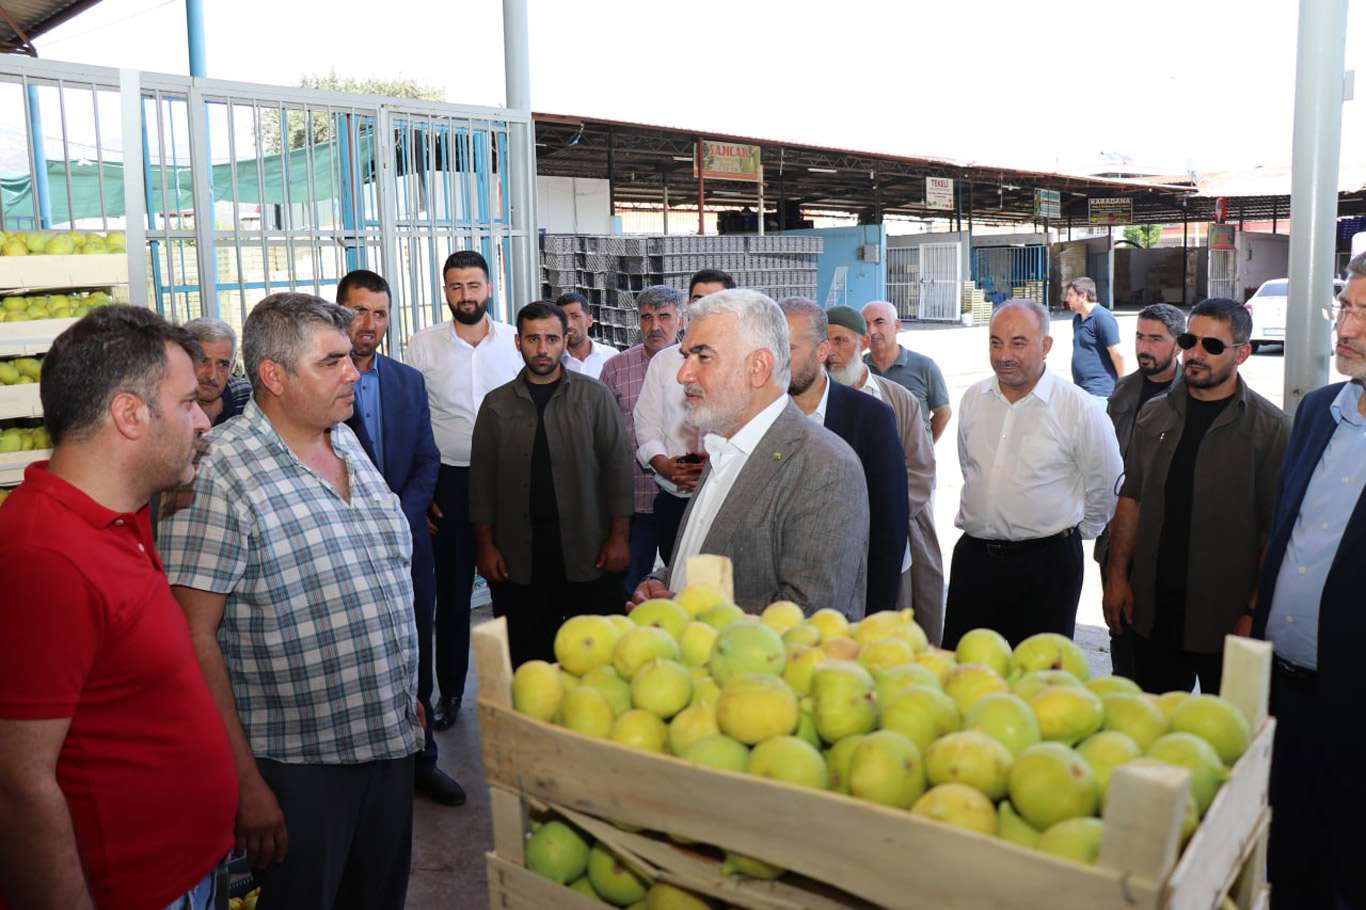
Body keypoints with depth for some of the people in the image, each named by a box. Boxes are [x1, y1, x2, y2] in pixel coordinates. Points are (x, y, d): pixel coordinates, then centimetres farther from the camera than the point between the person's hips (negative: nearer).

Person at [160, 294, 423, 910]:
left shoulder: (347, 441, 6)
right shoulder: (220, 473, -17)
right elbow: (194, 638, -18)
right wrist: (245, 782, -19)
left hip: (389, 740, 7)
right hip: (298, 765, -7)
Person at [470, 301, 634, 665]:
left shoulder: (595, 396, 2)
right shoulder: (496, 404, 7)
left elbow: (617, 467, 0)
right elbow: (482, 480, 8)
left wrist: (619, 537, -4)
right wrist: (486, 545, 3)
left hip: (588, 554, -1)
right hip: (519, 559, 1)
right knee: (528, 659, 6)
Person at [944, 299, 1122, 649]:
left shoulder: (1080, 409, -11)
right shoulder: (972, 399, 4)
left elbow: (1105, 489, 0)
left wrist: (1071, 532, 10)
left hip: (1046, 565, -4)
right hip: (973, 554, 4)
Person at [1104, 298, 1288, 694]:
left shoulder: (1271, 428, -8)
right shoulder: (1154, 415, 7)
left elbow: (1277, 533, -9)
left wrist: (1255, 614, -12)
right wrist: (1117, 576, 4)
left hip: (1227, 622, -4)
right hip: (1151, 614, 4)